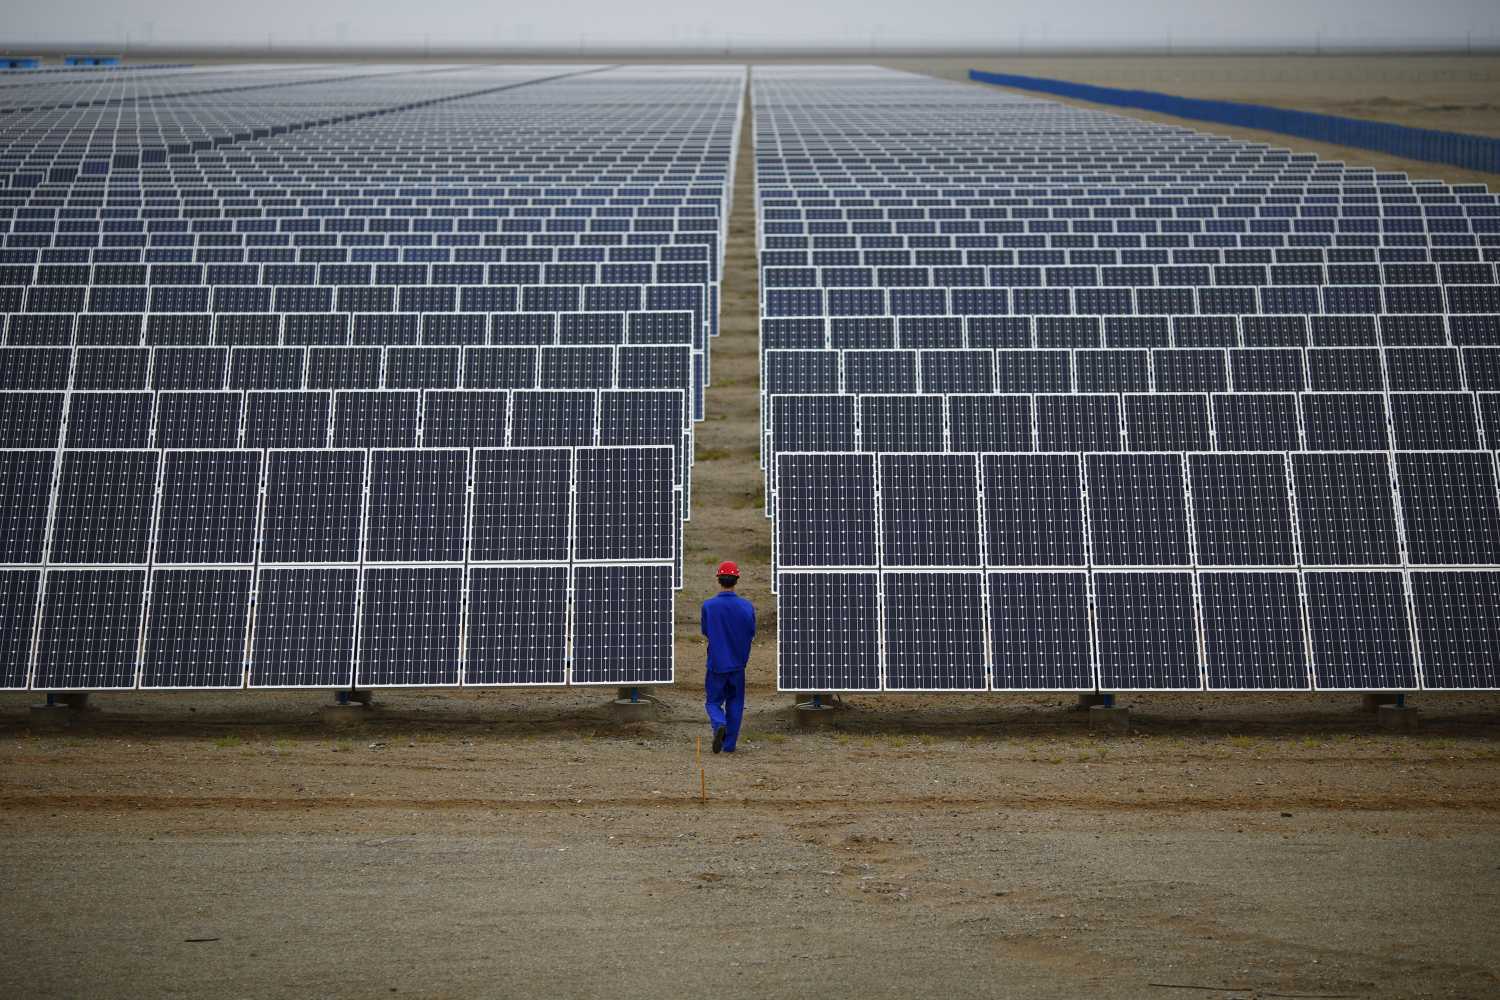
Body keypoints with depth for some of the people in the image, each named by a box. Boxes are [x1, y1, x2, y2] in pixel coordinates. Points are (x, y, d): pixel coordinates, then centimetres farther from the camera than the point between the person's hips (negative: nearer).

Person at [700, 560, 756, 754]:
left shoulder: (708, 605, -12)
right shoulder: (747, 606, -8)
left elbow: (705, 631, 2)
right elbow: (751, 633, 4)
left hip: (716, 663, -2)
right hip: (738, 664, 2)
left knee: (713, 701, 10)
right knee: (735, 702, 14)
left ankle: (719, 724, -21)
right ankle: (730, 744, 13)